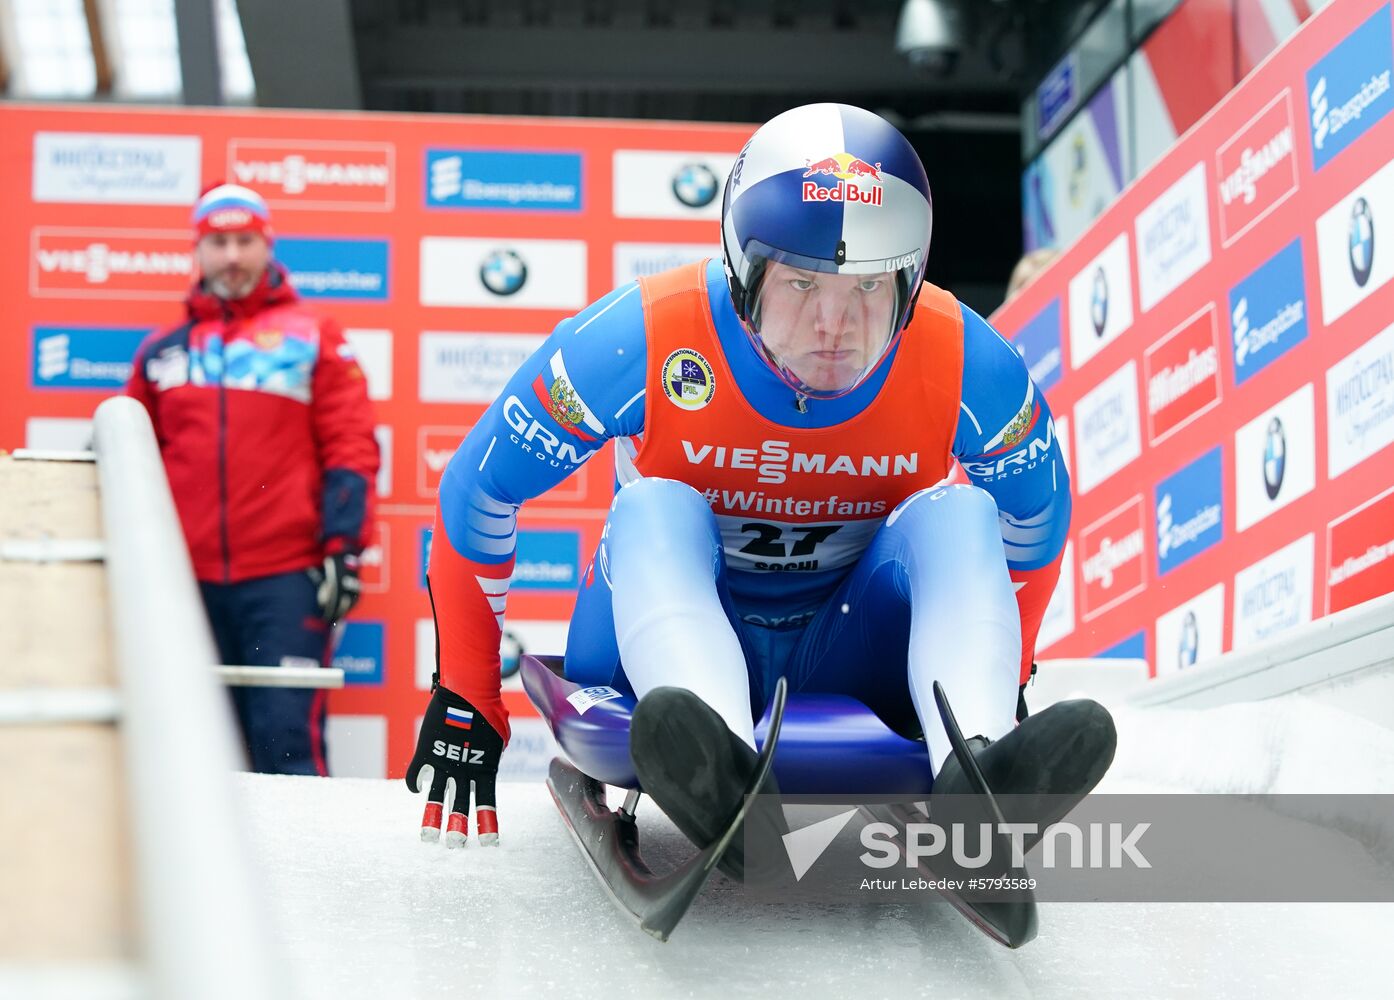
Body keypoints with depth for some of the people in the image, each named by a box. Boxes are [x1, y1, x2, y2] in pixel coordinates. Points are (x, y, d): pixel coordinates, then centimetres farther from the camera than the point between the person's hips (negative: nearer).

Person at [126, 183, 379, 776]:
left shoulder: (312, 340, 7)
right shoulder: (162, 352, 16)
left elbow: (349, 449, 1)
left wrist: (342, 549, -7)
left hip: (286, 577, -4)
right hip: (189, 579, 4)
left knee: (287, 737, -10)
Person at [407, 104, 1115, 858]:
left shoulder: (963, 364, -16)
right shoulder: (644, 339, -23)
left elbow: (1037, 513, 5)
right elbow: (478, 492, -11)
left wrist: (1003, 679, 10)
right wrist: (464, 699, -6)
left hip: (855, 664, 2)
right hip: (666, 644, -1)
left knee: (960, 514, -22)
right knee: (653, 510, -31)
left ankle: (979, 776, -47)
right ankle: (718, 777, -57)